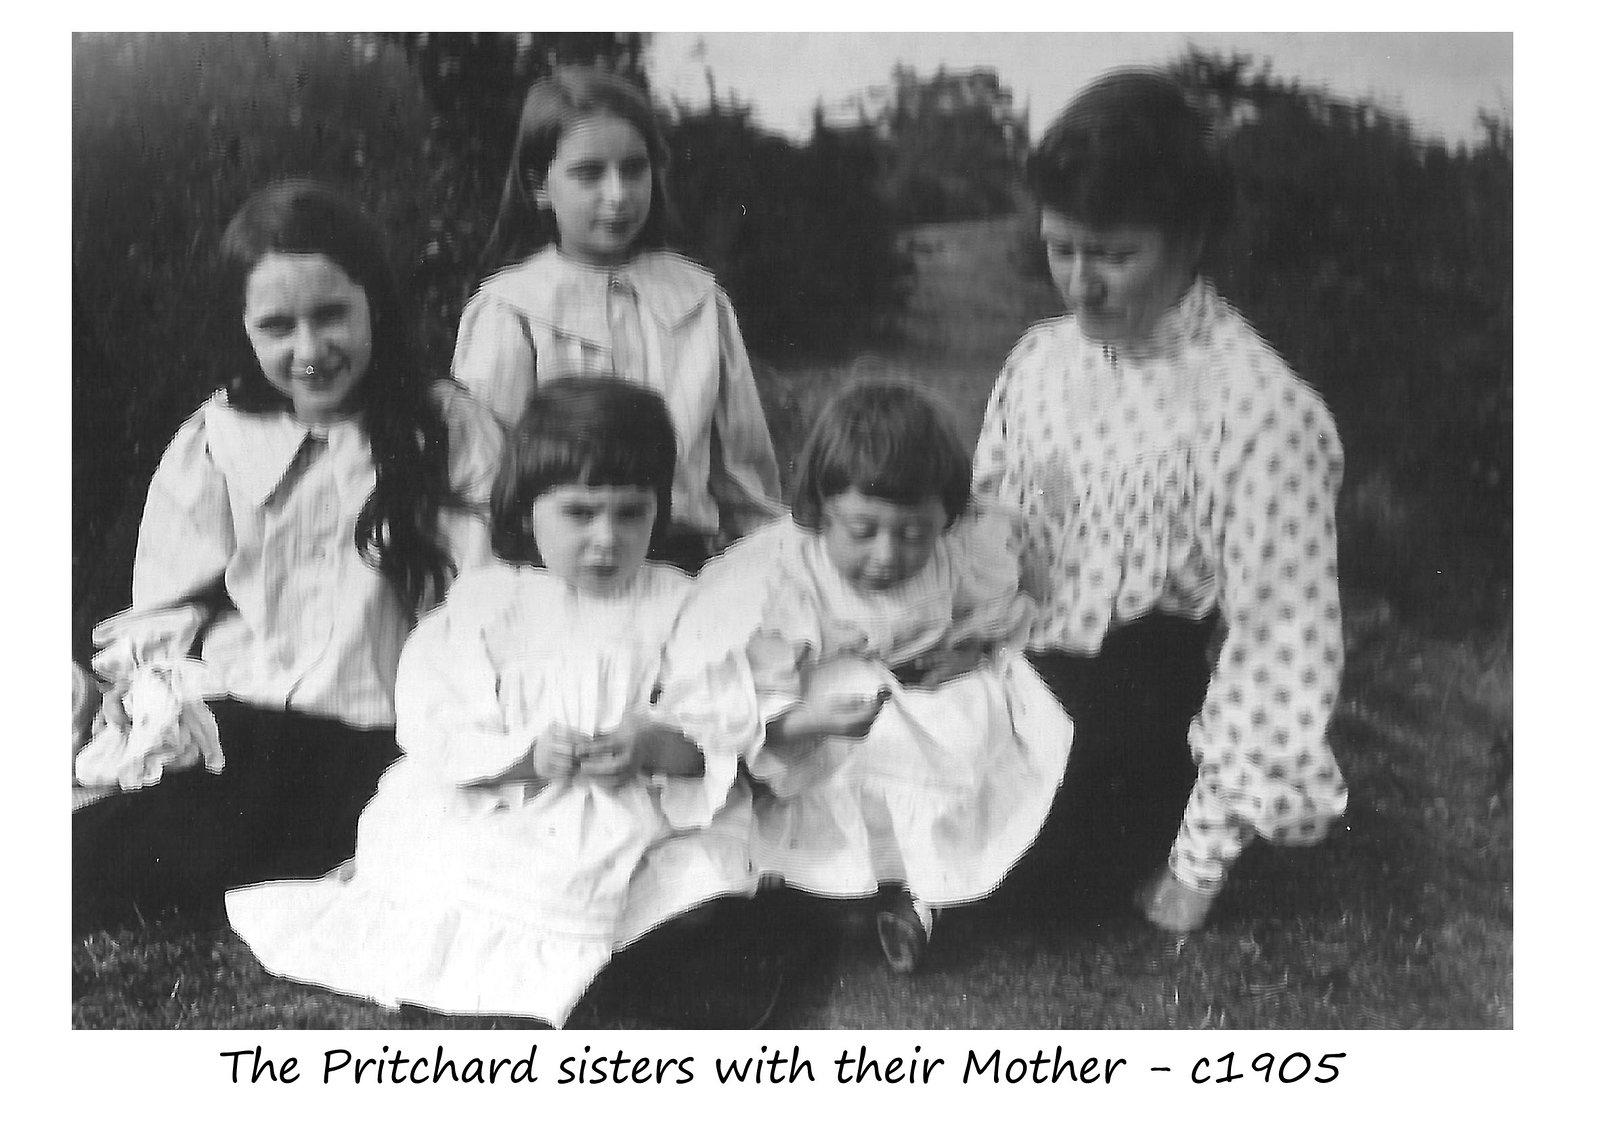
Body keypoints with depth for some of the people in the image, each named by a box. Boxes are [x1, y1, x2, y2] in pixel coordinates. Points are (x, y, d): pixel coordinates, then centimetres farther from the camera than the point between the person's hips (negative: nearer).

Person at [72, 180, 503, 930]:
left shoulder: (448, 428, 6)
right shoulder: (217, 439, 12)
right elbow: (171, 602, 15)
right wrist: (146, 678, -6)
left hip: (383, 738, -1)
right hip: (239, 722, 1)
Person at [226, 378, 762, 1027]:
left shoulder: (678, 607, 4)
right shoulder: (485, 603, 4)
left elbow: (721, 736, 0)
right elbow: (438, 739, -4)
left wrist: (654, 745, -21)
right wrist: (526, 754, -22)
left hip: (639, 820, 0)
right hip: (497, 821, 0)